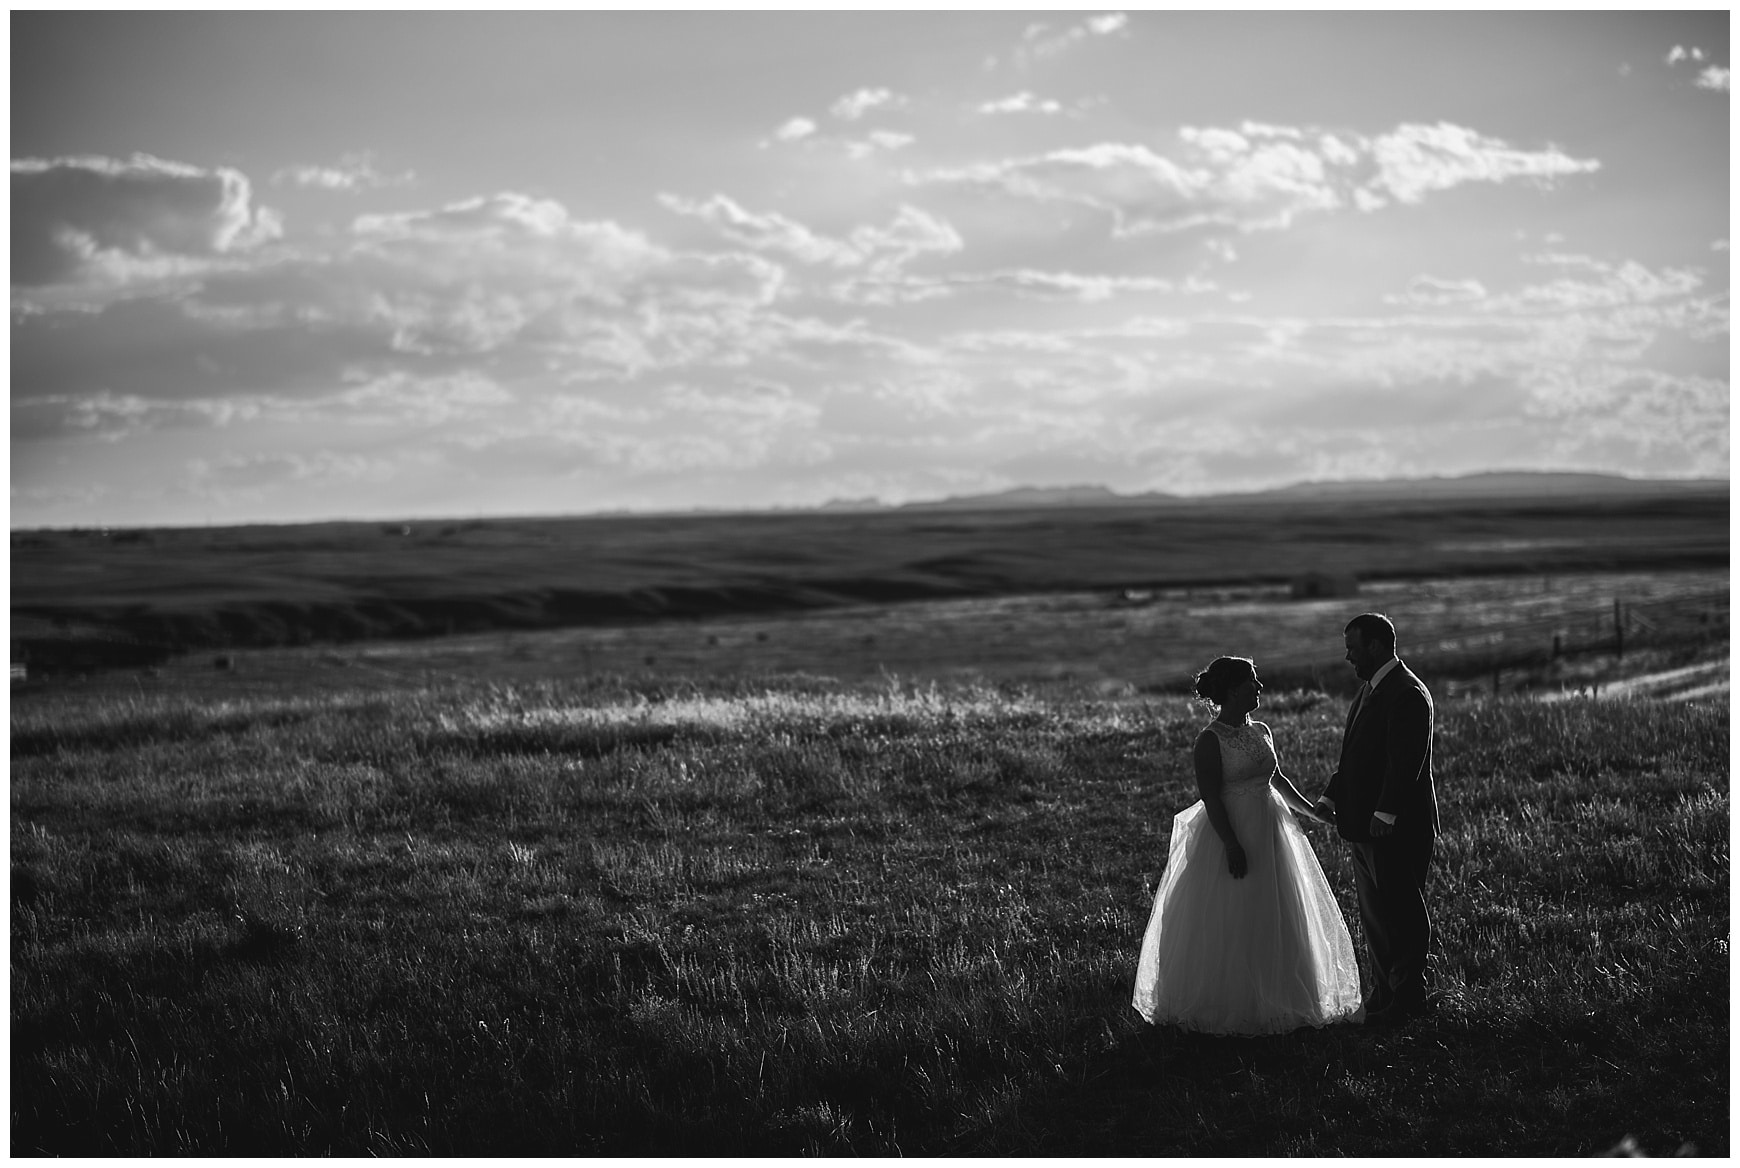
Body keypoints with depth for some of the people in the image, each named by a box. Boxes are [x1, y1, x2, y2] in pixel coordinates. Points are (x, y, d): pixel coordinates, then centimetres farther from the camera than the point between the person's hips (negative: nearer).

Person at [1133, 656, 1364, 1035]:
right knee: (1228, 925, -2)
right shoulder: (1211, 741, -14)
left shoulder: (1261, 732, 9)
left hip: (1268, 833, 8)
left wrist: (1314, 813, 19)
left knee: (1273, 923, 13)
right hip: (1231, 835, -8)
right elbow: (1211, 797, -17)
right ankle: (1224, 1007, 8)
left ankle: (1269, 1001, 24)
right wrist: (1232, 844, -23)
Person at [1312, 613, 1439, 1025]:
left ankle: (1408, 998, 5)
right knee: (1374, 914, 14)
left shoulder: (1407, 694, -16)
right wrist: (1330, 797, 10)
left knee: (1401, 914, -3)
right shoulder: (1370, 689, 15)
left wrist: (1385, 815, -25)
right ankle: (1383, 995, 21)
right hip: (1367, 825, 10)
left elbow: (1405, 762, -22)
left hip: (1397, 828, -10)